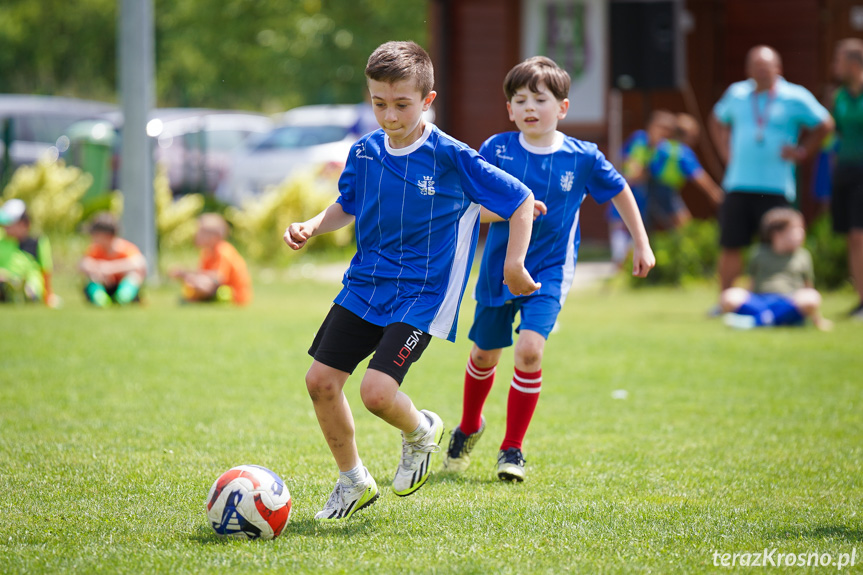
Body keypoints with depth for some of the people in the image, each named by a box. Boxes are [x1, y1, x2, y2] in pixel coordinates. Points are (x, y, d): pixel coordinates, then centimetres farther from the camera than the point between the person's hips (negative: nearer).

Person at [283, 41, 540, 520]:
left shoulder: (451, 158, -15)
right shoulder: (364, 153, 0)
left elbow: (521, 201, -7)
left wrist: (514, 264, -9)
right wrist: (311, 227, 2)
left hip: (422, 296, -6)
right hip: (364, 284, 6)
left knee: (377, 392, -20)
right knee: (320, 380, -1)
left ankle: (421, 432, 17)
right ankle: (353, 482, 20)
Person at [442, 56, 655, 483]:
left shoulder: (582, 158, -8)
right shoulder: (497, 149, -9)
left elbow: (620, 191, 8)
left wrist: (641, 244, 12)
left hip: (549, 271, -1)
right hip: (499, 267, 2)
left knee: (529, 348, -20)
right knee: (484, 355, 14)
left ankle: (512, 448, -4)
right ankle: (469, 428, 44)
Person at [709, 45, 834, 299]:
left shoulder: (795, 97, 0)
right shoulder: (736, 94, 11)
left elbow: (824, 125, 9)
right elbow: (718, 121, 29)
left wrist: (800, 152, 2)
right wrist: (726, 152, 16)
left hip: (776, 187, -3)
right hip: (738, 185, 3)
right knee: (730, 245, 3)